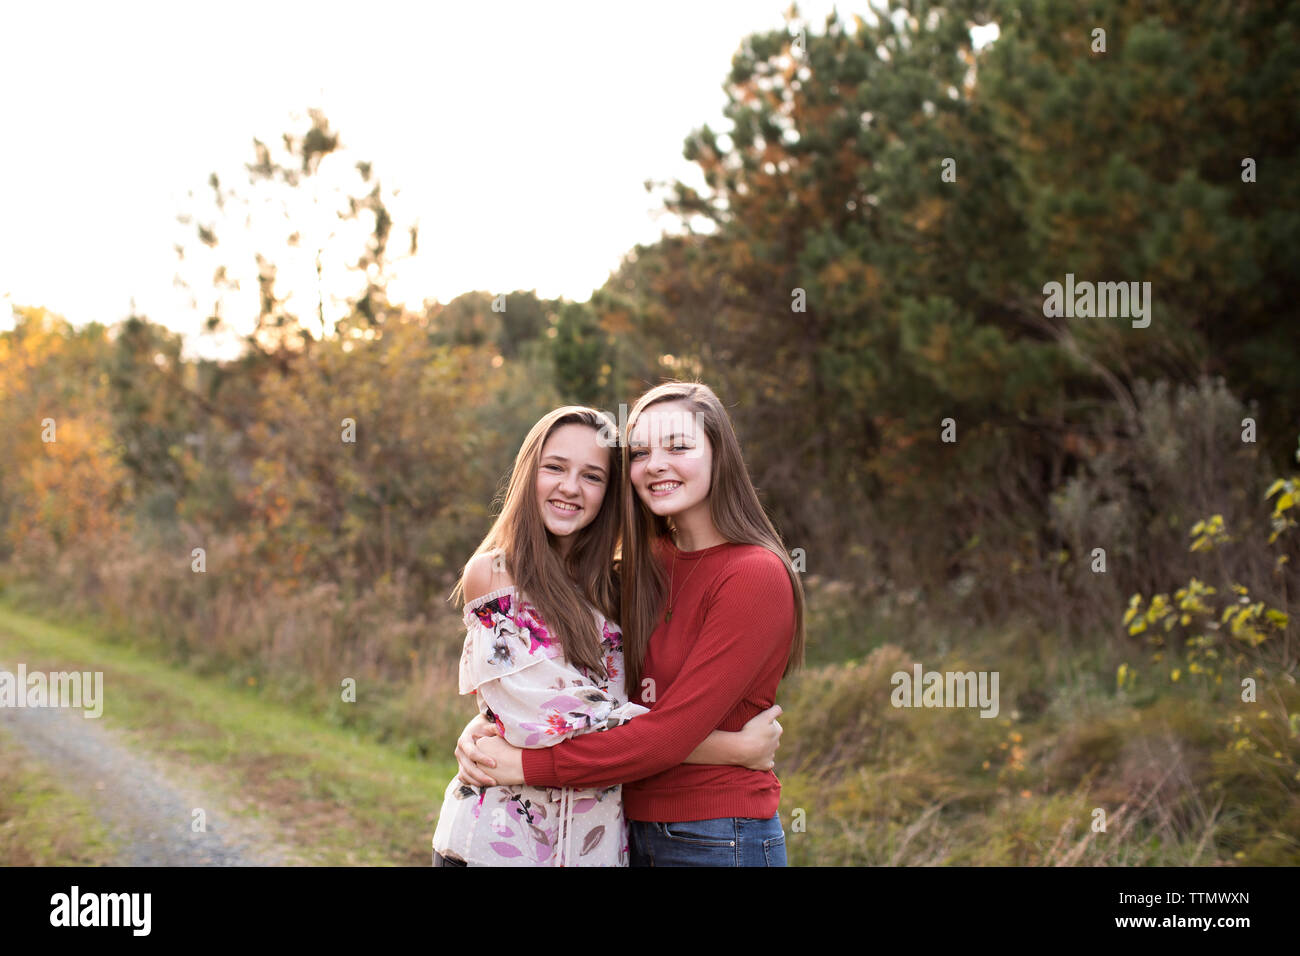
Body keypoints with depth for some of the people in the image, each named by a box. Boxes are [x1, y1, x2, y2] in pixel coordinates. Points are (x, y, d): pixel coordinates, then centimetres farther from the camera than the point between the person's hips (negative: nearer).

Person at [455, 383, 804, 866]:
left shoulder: (756, 577, -16)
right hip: (635, 831, 6)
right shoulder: (646, 564, 7)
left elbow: (670, 733, -21)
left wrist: (524, 764, -20)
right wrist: (489, 726, -10)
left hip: (718, 842, -6)